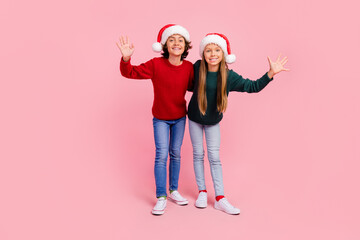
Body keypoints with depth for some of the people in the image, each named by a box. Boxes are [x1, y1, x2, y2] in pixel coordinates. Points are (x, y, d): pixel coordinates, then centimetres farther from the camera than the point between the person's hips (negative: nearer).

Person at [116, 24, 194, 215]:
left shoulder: (188, 67, -10)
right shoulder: (156, 65, -19)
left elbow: (193, 86, 7)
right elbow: (130, 73, -18)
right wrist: (126, 59, -37)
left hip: (180, 117, 3)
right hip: (160, 119, -3)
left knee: (175, 153, 12)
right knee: (161, 155, -6)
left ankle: (174, 191, 27)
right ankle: (161, 198, 5)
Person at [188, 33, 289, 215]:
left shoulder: (229, 76, -18)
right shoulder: (197, 68, -16)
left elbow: (253, 86, -18)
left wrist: (271, 73, -26)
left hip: (213, 121, -1)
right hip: (195, 119, 1)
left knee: (214, 157, 2)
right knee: (198, 154, 8)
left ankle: (220, 198, 10)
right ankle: (202, 192, 22)